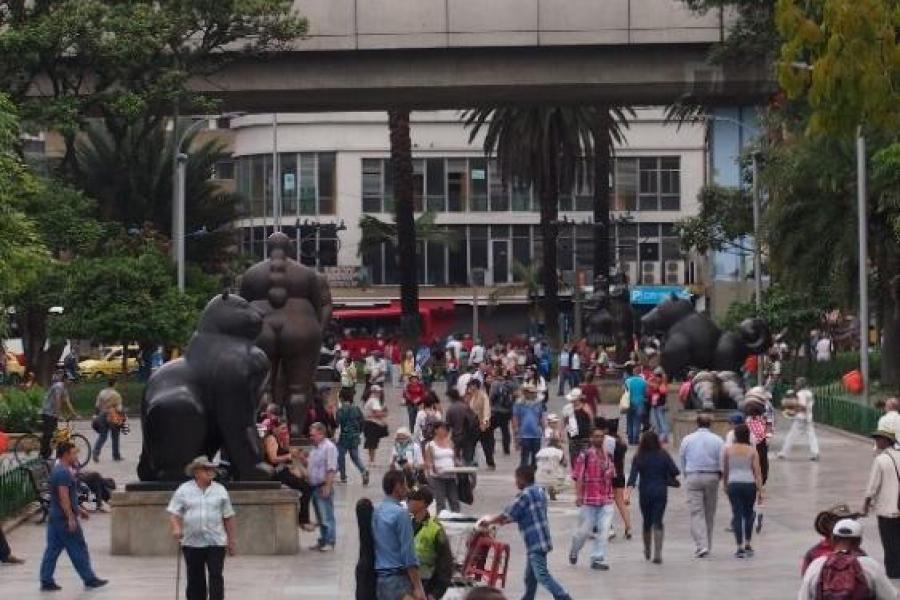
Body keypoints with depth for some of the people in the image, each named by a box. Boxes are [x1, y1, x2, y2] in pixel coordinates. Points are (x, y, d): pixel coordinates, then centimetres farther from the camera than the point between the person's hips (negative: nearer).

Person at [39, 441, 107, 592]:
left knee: (53, 550, 9)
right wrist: (71, 518, -23)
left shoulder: (58, 471, 15)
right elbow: (64, 497, -23)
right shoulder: (64, 473, -18)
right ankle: (89, 579, 8)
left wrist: (79, 510, 28)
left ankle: (46, 581, 9)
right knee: (78, 549, 0)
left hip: (54, 517, 10)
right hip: (64, 518, -10)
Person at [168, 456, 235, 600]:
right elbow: (174, 513, 0)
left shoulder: (220, 490, 7)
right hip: (192, 543, 0)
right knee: (195, 578, 6)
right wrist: (176, 528, -19)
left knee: (216, 576, -7)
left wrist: (231, 541, 10)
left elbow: (228, 517, 11)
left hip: (216, 542, 0)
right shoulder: (184, 490, 3)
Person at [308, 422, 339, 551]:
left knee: (327, 516, -6)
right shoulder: (315, 448, 16)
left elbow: (331, 469, -18)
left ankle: (330, 542, -2)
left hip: (323, 486, -9)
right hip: (314, 486, 9)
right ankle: (323, 540, 20)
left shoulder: (329, 447, -13)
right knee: (320, 516, 14)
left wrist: (327, 486, -22)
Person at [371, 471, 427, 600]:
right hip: (399, 579, -8)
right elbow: (408, 553, -16)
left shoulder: (376, 512, 11)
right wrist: (417, 588, -15)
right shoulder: (400, 513, -13)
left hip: (380, 580, 8)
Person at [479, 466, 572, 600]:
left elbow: (506, 515, -9)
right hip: (542, 540, 9)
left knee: (542, 576, -10)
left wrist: (489, 521, 7)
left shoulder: (525, 495, -14)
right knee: (530, 576, 17)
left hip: (535, 543, -9)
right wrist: (504, 521, 23)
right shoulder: (539, 491, 13)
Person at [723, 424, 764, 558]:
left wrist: (725, 485, 22)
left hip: (733, 484, 0)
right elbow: (757, 471, -3)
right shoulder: (752, 451, -1)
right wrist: (760, 490, 1)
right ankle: (747, 544, 17)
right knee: (748, 513, 18)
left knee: (737, 515, 1)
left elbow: (724, 471, 7)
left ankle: (740, 548, -4)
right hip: (749, 484, 0)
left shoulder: (728, 450, 1)